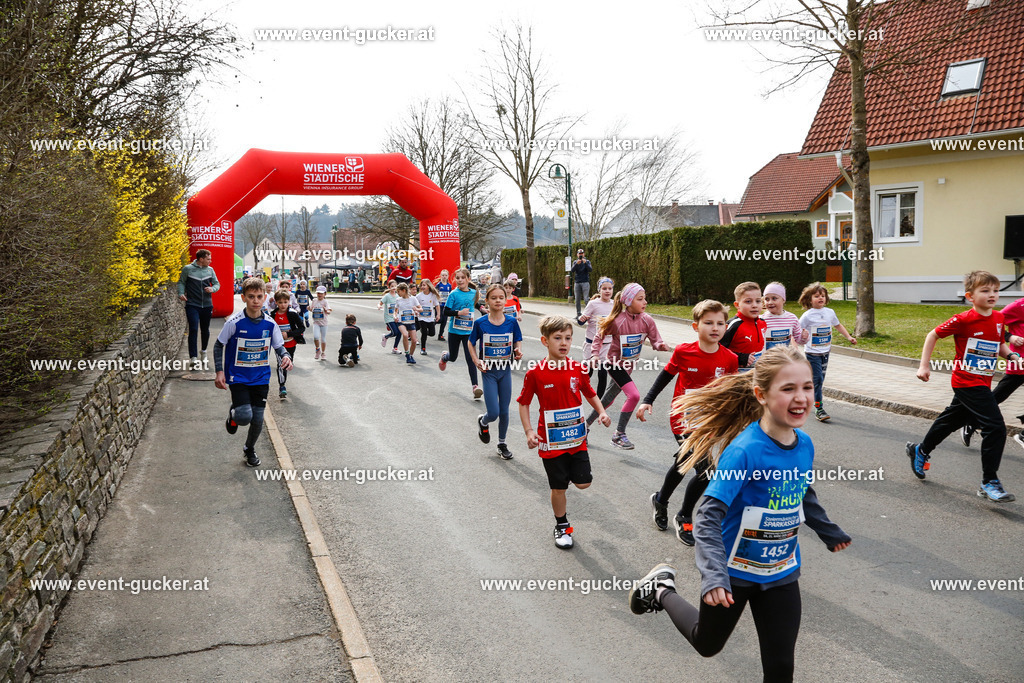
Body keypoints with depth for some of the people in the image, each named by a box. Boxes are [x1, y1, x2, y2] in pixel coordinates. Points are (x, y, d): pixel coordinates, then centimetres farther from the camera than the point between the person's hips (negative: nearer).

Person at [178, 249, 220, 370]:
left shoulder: (210, 270, 7)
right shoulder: (188, 269, -3)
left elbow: (217, 283, 12)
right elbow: (181, 282, 5)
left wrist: (212, 289, -10)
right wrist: (181, 293, -13)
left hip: (207, 305, 4)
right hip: (192, 305, -4)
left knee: (205, 330, 15)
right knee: (193, 330, -12)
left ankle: (204, 351, 38)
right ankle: (193, 358, -13)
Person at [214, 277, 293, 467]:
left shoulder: (270, 324, -4)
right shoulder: (234, 322, -14)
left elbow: (279, 346, 8)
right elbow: (218, 345, -2)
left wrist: (285, 356, -15)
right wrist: (219, 372, -9)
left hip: (261, 378, 3)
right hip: (238, 377, -3)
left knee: (257, 420, 7)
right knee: (245, 416, -19)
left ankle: (249, 449, 36)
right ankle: (233, 414, 20)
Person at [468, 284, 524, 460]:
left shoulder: (511, 321, -5)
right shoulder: (480, 323, -10)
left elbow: (518, 341, 7)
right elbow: (471, 343, 3)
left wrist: (518, 350, -15)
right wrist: (476, 361, -10)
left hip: (505, 370, 2)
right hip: (489, 371, -2)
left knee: (504, 411, 10)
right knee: (493, 413, -6)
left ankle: (502, 443, 30)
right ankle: (482, 421, 31)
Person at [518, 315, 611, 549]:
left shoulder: (578, 369, -4)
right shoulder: (535, 373, -12)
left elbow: (590, 393, 11)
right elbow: (524, 403, -3)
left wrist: (601, 412, -6)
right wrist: (529, 431, -12)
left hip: (576, 438, 2)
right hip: (551, 441, -2)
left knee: (583, 483, 0)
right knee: (558, 488, 8)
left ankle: (577, 471, 36)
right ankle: (562, 527, 30)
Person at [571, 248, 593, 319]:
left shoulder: (587, 261, 6)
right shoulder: (575, 262, 11)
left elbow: (590, 269, -9)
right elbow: (572, 270, -5)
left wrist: (585, 263, -24)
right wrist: (577, 264, -22)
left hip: (585, 282, -2)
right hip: (577, 283, 2)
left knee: (586, 299, -10)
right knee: (577, 300, 4)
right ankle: (578, 315, 9)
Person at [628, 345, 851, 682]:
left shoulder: (804, 445, -7)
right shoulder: (745, 450, -28)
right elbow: (708, 516, -29)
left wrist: (829, 531, 27)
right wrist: (713, 575, -39)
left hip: (782, 574, 5)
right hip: (734, 570, -4)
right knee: (707, 644, 20)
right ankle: (662, 589, 43)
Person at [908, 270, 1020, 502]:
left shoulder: (998, 318, 4)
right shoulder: (963, 320, -16)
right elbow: (933, 335, -8)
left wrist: (1012, 355, -2)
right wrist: (924, 366, -10)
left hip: (982, 383, 8)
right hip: (967, 382, -8)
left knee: (952, 420, 23)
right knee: (995, 427, -15)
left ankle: (920, 451, 45)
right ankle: (989, 483, -6)